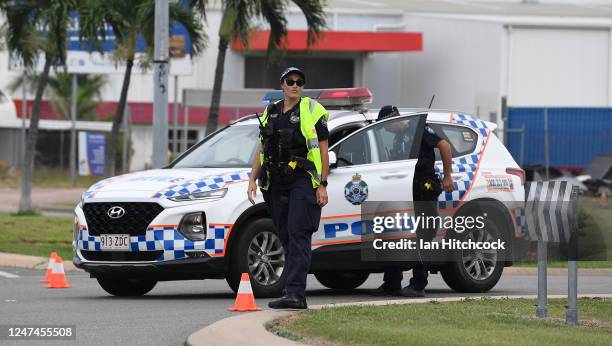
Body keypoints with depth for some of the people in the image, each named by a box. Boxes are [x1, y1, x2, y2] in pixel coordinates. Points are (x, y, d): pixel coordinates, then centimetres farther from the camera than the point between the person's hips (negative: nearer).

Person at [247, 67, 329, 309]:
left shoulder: (312, 111, -1)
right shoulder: (270, 113, 15)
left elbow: (323, 151, -2)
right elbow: (261, 149, 18)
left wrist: (323, 185, -9)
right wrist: (253, 179, 8)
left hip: (304, 181, -6)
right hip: (276, 184, 6)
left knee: (298, 235, -15)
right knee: (286, 238, 7)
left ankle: (295, 293, -23)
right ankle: (297, 295, 13)